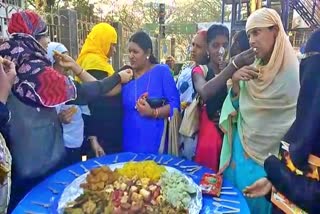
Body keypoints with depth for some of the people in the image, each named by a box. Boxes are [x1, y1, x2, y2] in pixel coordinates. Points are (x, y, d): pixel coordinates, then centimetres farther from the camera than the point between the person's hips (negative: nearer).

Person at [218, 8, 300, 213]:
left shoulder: (295, 71, -13)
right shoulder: (252, 70, 1)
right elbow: (237, 108, 4)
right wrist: (235, 83, -13)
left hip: (270, 158, -4)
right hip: (241, 151, 4)